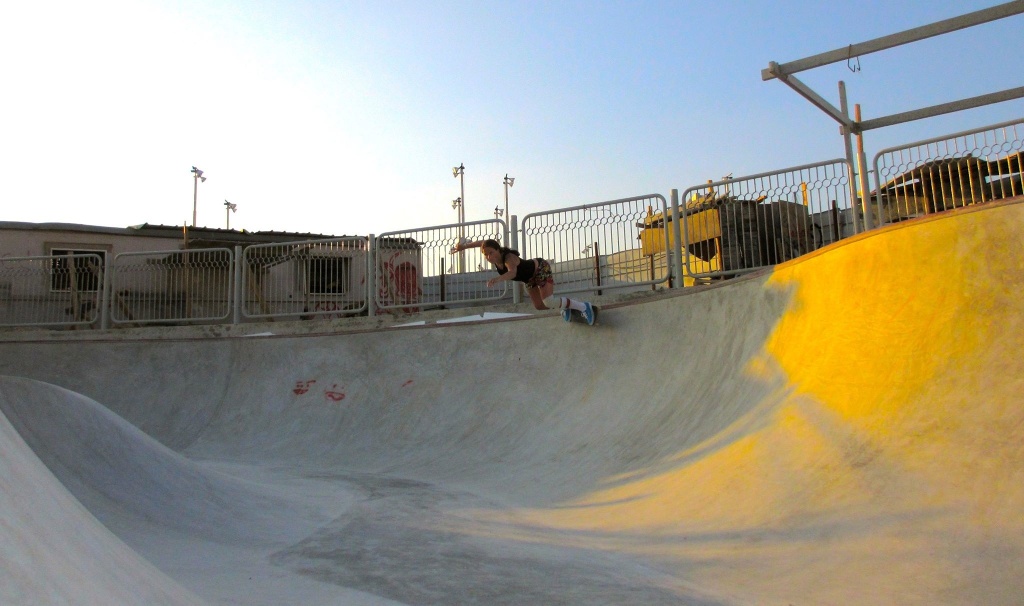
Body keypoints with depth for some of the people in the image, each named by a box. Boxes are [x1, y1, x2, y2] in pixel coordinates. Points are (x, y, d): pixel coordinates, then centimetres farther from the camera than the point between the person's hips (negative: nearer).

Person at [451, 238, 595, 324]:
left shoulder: (509, 257, -40)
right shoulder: (494, 256, -19)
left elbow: (512, 272, -64)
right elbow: (483, 242, 2)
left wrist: (497, 279, -81)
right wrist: (464, 246, 6)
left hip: (541, 268, -8)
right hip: (529, 278, 9)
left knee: (548, 302, -23)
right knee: (539, 306, 11)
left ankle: (583, 306, -7)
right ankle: (565, 306, 37)